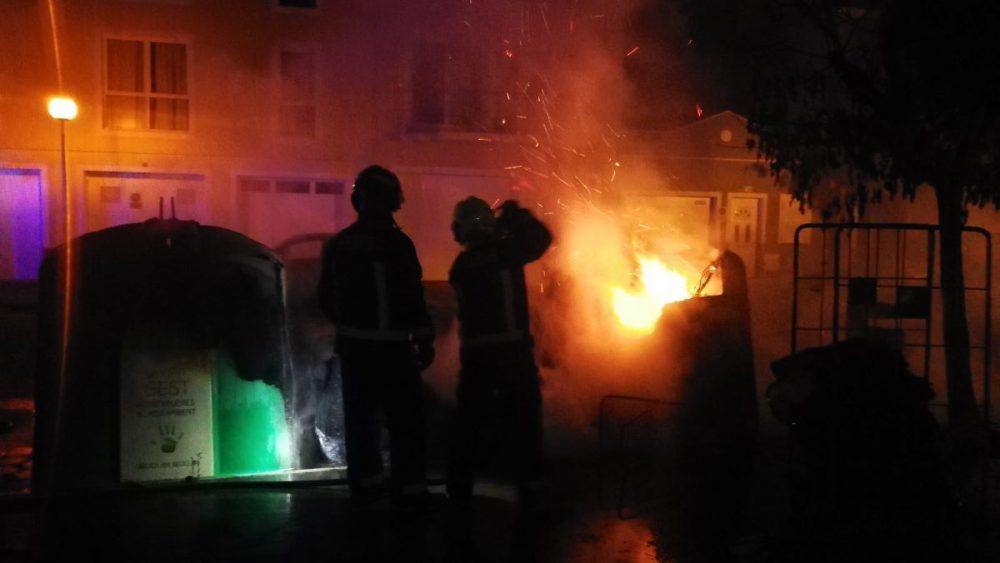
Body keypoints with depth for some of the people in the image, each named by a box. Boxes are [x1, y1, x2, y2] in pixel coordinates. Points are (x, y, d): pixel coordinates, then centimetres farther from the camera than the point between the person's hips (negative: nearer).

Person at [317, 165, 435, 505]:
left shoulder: (338, 244, 7)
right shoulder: (396, 243, -14)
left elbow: (326, 299, 14)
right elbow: (412, 298, -17)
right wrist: (424, 339, -10)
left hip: (354, 345, 6)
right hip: (391, 347, -6)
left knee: (360, 416, 15)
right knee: (405, 420, 2)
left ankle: (365, 484, 23)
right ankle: (410, 488, 2)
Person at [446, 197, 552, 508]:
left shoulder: (460, 266, 5)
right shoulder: (505, 251, -7)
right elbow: (542, 237, 5)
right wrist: (517, 215, 17)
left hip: (476, 354, 3)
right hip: (513, 349, -2)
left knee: (470, 424, 12)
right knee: (522, 422, 9)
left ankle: (460, 490, 16)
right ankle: (530, 487, 13)